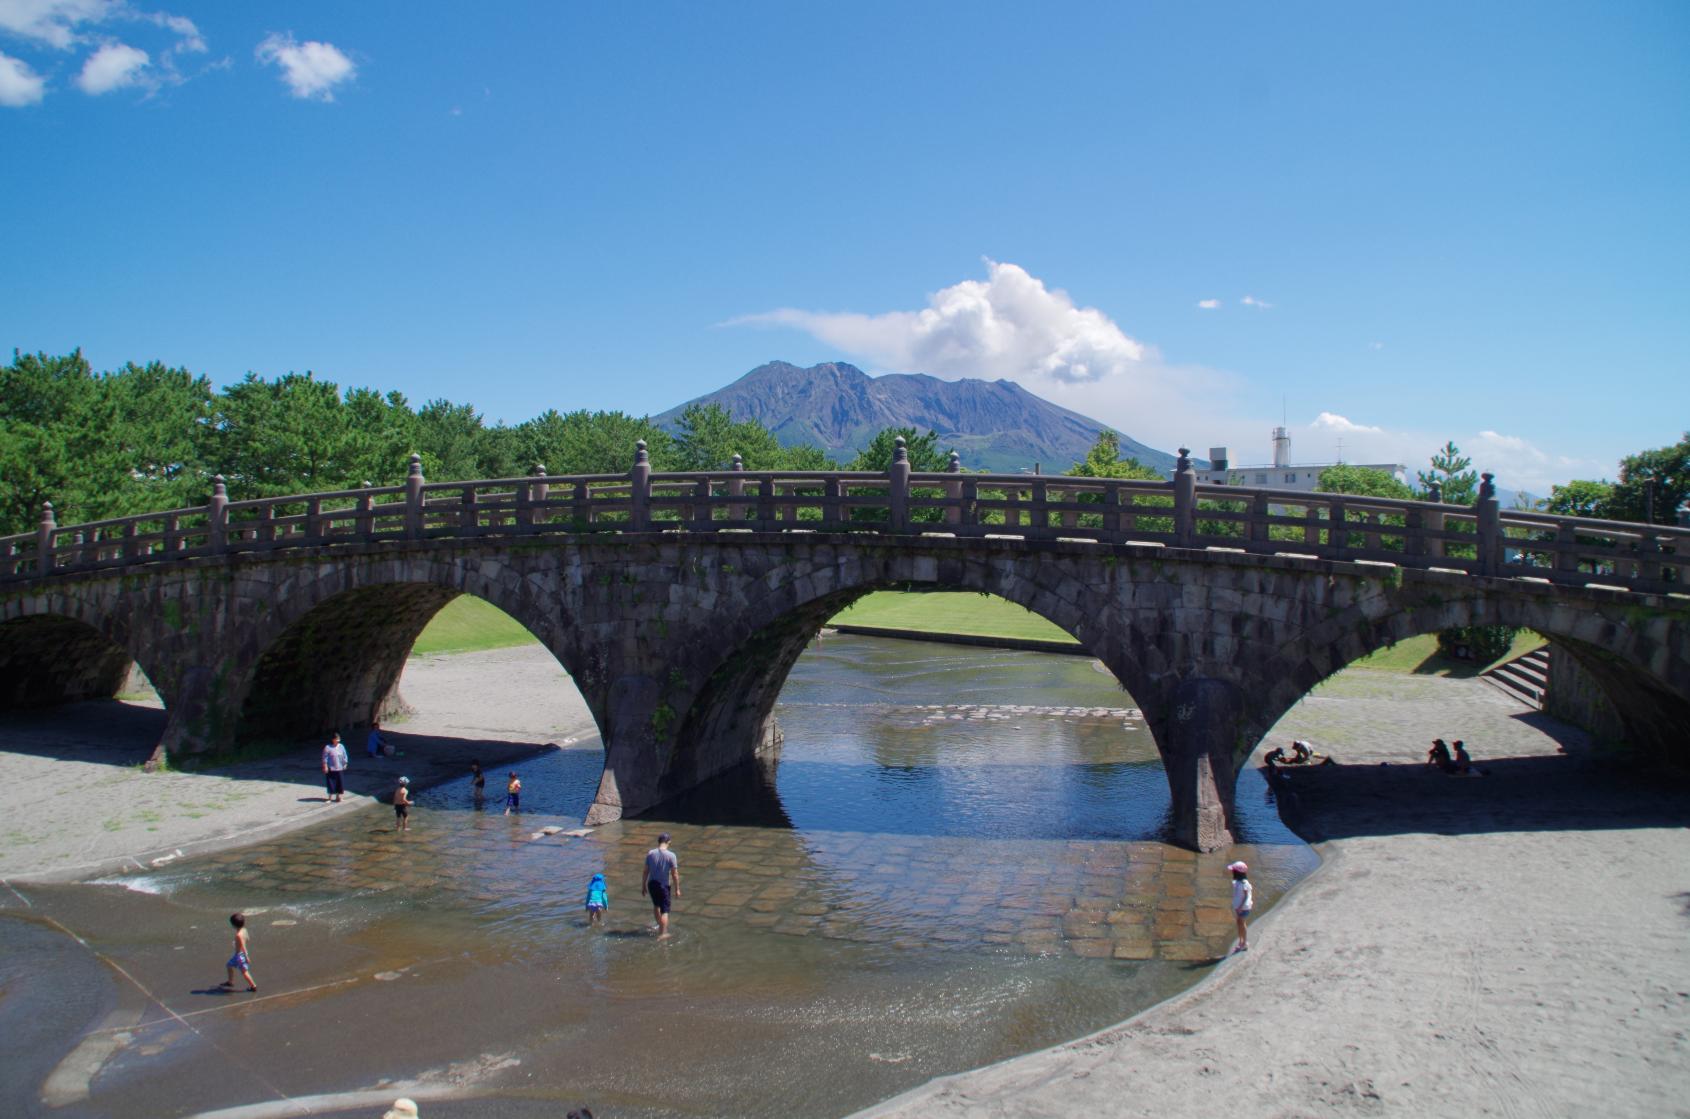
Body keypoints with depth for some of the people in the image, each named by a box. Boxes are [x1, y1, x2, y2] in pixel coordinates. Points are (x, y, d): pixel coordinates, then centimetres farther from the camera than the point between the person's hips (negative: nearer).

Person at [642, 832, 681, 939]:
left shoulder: (650, 854, -5)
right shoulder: (671, 855, -16)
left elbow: (646, 872, 0)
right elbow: (675, 874, -13)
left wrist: (643, 886, 11)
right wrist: (677, 889, -3)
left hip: (652, 883, 4)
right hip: (664, 885, -4)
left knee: (656, 905, 27)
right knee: (665, 910, 7)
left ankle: (661, 926, 45)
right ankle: (662, 933, 5)